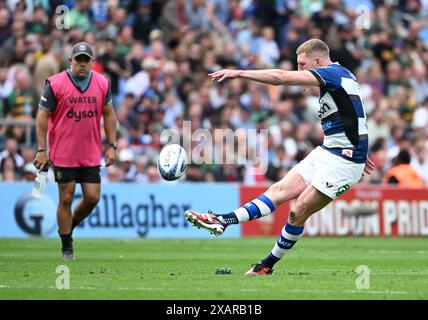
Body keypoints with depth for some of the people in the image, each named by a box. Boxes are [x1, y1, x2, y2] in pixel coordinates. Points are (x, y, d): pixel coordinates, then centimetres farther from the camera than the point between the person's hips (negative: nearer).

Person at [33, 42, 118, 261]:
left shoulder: (102, 83, 3)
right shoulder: (55, 84, -8)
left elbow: (109, 114, 13)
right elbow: (42, 116, -4)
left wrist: (112, 145, 7)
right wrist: (41, 150, -8)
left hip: (91, 154, 3)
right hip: (63, 154, -3)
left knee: (92, 198, 0)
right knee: (66, 198, 0)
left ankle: (70, 225, 29)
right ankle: (66, 247, 13)